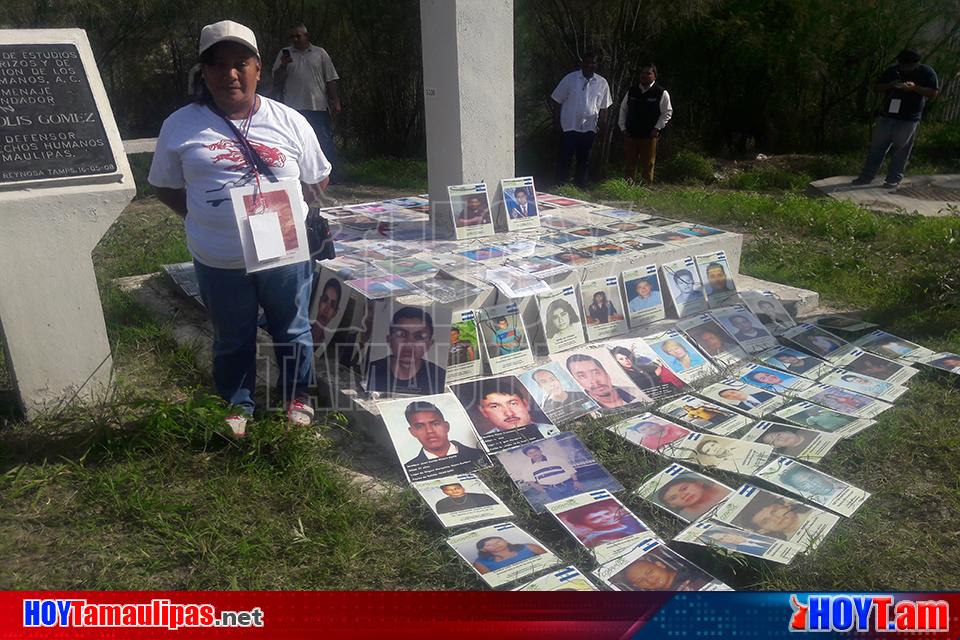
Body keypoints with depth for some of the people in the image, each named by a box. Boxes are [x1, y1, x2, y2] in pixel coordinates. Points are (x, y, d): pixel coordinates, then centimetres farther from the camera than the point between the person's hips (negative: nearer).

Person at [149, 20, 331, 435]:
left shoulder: (290, 122, -1)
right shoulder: (180, 127, -1)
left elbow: (317, 181, 9)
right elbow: (165, 187, 9)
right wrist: (202, 218, -4)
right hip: (218, 263, 0)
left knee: (292, 332, 17)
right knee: (232, 339, 17)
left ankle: (297, 397, 40)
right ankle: (238, 404, 39)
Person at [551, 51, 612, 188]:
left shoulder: (602, 83, 4)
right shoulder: (570, 79, -3)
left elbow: (603, 107, 12)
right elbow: (556, 101, 1)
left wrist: (602, 123, 3)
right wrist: (556, 120, -3)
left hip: (589, 129, 3)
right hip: (569, 127, -2)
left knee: (583, 159, 10)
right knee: (564, 158, 0)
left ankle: (580, 185, 21)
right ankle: (560, 185, 9)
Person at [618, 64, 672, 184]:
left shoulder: (661, 93, -2)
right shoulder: (631, 91, 9)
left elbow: (667, 112, 0)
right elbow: (623, 109, 16)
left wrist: (657, 128, -8)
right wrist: (623, 127, 8)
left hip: (649, 136, -3)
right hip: (630, 135, 3)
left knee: (647, 166, 1)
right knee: (629, 165, 7)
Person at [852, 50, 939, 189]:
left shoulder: (927, 72, -2)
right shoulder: (891, 70, 8)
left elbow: (934, 93, -6)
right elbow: (878, 88, 11)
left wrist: (914, 88, -21)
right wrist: (890, 85, -11)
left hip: (908, 119, -4)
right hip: (886, 116, 4)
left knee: (901, 150, -1)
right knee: (876, 147, 6)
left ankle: (894, 179, 5)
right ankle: (866, 176, 12)